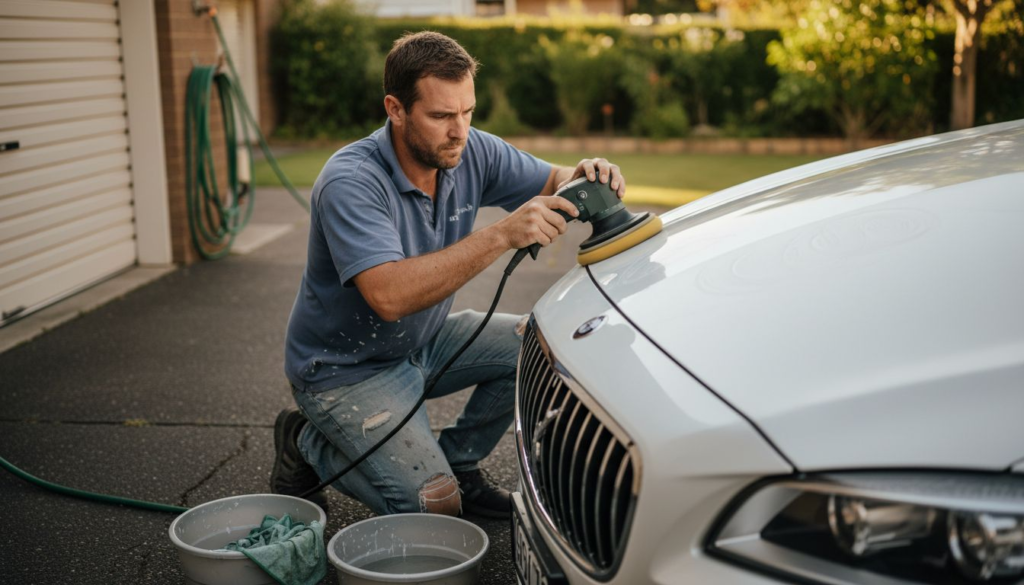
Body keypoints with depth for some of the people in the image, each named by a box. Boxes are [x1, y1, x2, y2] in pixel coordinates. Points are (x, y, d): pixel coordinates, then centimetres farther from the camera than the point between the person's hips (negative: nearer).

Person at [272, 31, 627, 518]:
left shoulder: (470, 152, -9)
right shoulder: (349, 182, -29)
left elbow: (552, 183, 1)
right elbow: (391, 296, -42)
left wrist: (584, 176, -25)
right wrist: (500, 236, -47)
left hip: (424, 342, 7)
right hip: (346, 370, -7)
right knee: (435, 508, -17)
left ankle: (458, 461, 11)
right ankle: (309, 444, 8)